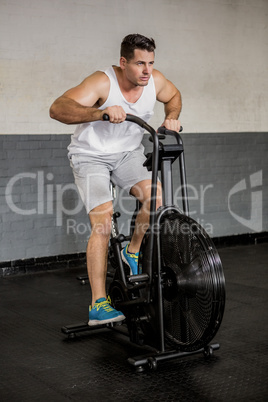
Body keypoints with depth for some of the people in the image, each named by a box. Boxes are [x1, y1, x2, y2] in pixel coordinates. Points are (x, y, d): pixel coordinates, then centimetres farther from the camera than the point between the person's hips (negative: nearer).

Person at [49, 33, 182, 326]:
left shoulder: (155, 81, -11)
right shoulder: (103, 83, -28)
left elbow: (173, 96, 15)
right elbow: (57, 109, -40)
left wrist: (171, 118, -7)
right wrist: (102, 113, -53)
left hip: (128, 152, 5)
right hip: (91, 156, -5)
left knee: (156, 195, -22)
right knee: (103, 223, -19)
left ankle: (133, 252, 6)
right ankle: (98, 305, -14)